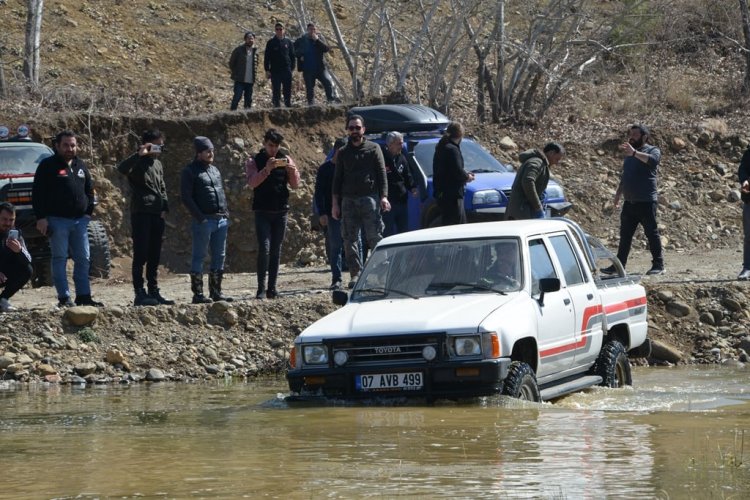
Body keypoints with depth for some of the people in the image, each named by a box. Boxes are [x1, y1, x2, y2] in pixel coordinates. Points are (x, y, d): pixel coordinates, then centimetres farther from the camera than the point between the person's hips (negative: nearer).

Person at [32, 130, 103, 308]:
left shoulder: (80, 166, 16)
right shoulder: (48, 166, -3)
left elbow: (89, 190, 22)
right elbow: (38, 193, -7)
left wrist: (88, 212, 10)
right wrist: (41, 218, -14)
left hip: (80, 220, 6)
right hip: (57, 220, -6)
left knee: (83, 259, 5)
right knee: (60, 259, -4)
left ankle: (84, 296, 10)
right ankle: (64, 298, -3)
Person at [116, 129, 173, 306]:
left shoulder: (158, 164, 18)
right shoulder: (138, 163, -5)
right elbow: (122, 169, -27)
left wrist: (164, 208, 10)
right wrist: (140, 154, -27)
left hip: (157, 215, 7)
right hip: (141, 214, -7)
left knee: (154, 256, 10)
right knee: (141, 255, -8)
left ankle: (154, 292, 14)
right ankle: (139, 294, -9)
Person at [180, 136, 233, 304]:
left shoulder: (215, 170, 19)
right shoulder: (190, 171, -4)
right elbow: (186, 197, -11)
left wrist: (226, 213, 10)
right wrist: (199, 217, -17)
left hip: (221, 220, 7)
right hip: (203, 221, -7)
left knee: (219, 257, 8)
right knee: (199, 257, -4)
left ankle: (216, 291, 14)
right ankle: (198, 293, -3)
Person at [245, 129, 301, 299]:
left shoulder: (285, 159, 9)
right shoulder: (254, 162, 2)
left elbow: (295, 185, 6)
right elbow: (252, 182, -14)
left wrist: (292, 170, -13)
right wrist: (267, 169, -26)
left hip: (281, 211, 3)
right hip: (262, 212, -3)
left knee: (276, 250, 5)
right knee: (264, 248, -13)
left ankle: (272, 288, 9)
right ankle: (261, 288, -10)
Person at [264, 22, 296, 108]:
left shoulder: (288, 42, 9)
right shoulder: (271, 43, 4)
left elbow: (293, 56, 13)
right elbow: (266, 57, 3)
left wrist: (292, 67, 4)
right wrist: (267, 70, -4)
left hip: (287, 70, 1)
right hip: (275, 71, -1)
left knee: (288, 90, 1)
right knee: (276, 90, -1)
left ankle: (288, 105, 6)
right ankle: (277, 105, 2)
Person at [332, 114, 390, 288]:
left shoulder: (373, 148, 7)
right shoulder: (343, 153, 14)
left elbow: (382, 174, 3)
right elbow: (337, 179, 14)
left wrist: (383, 197, -8)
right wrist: (335, 203, 7)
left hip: (369, 199, -3)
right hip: (348, 200, 3)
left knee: (375, 237, -7)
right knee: (350, 239, 1)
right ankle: (355, 274, 4)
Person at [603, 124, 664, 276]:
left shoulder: (653, 150, -4)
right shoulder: (629, 154, 19)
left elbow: (652, 160, -29)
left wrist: (634, 153, -41)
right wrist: (618, 195, 20)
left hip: (646, 202, -7)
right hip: (629, 202, 7)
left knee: (652, 233, -3)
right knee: (625, 235, 7)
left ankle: (658, 265, 2)